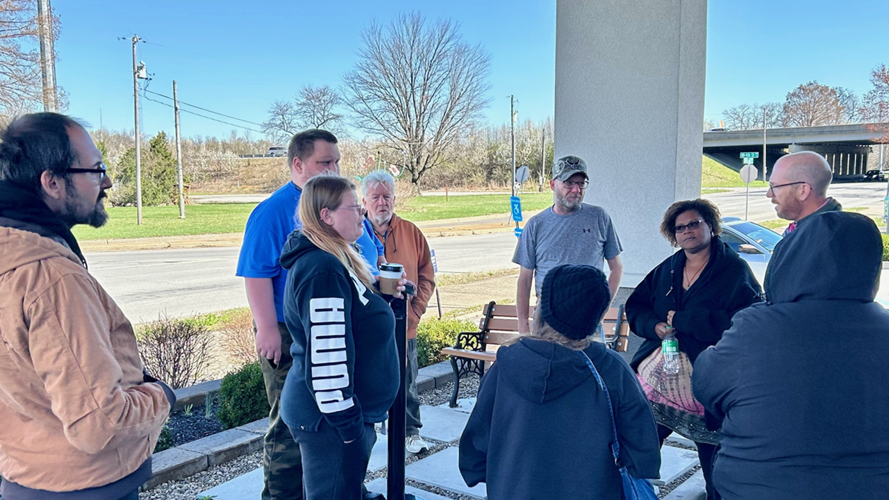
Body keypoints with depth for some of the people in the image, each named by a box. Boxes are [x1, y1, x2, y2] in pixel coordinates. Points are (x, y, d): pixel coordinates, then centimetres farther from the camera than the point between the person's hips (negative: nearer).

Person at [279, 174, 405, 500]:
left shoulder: (336, 259, 10)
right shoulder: (322, 269, -23)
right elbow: (326, 357, -26)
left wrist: (383, 292, 10)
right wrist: (347, 421, -20)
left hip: (348, 411, 10)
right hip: (330, 418, -10)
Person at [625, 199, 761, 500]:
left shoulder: (735, 271, -6)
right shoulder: (666, 269, 12)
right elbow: (635, 307, 14)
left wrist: (680, 319, -17)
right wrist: (655, 325, -9)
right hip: (653, 379, 5)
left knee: (715, 463, 10)